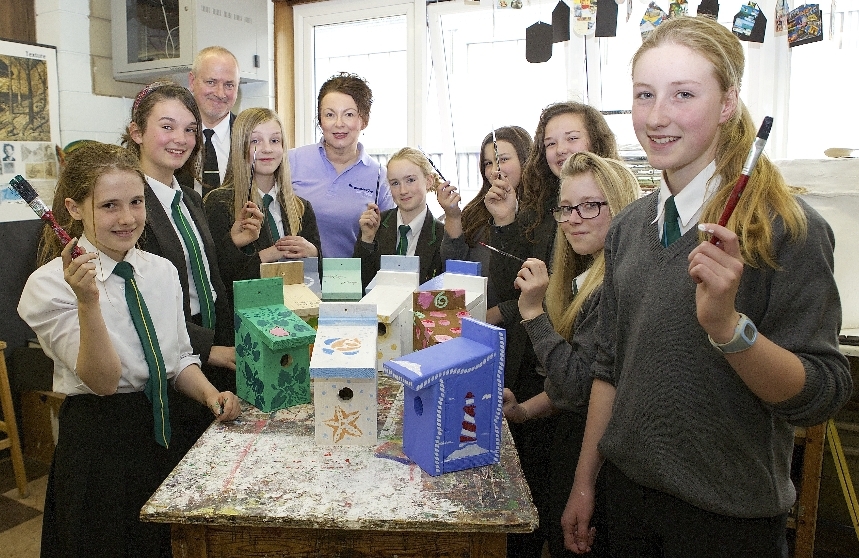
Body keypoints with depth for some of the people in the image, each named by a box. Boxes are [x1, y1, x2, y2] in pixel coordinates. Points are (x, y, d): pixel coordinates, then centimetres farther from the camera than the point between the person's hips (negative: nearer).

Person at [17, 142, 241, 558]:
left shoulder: (162, 271, 1)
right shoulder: (49, 285, -14)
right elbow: (103, 380, -20)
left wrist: (211, 395, -10)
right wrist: (87, 301, -33)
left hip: (165, 434, 5)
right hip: (98, 442, -5)